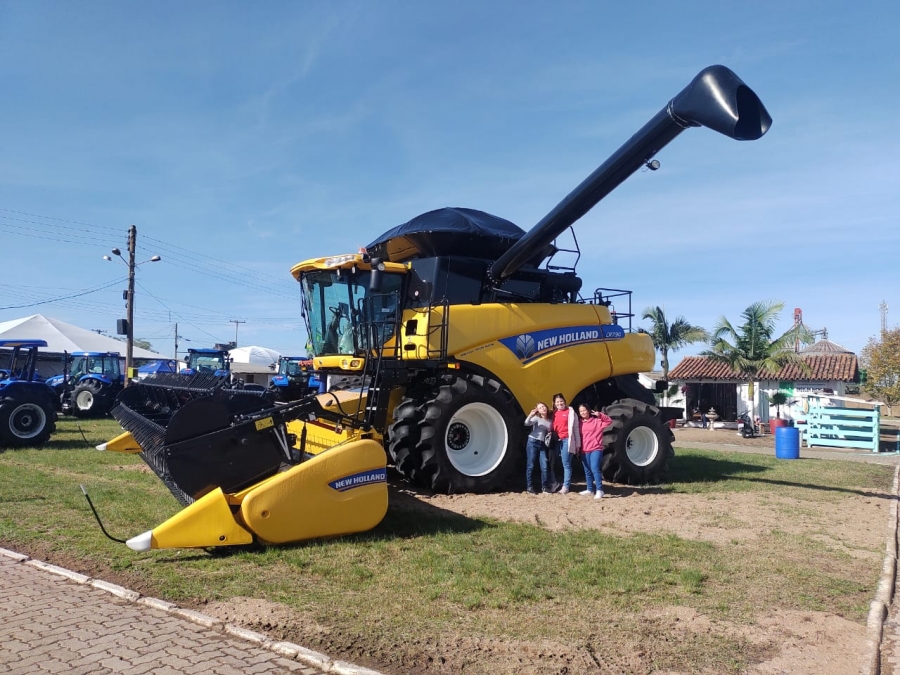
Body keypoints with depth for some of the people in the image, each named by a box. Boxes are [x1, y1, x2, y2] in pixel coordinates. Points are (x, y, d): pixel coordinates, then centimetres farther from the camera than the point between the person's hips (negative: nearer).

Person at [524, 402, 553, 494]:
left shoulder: (550, 421, 11)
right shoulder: (536, 418, -3)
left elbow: (549, 433, 22)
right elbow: (526, 423, -21)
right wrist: (530, 415, -38)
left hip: (542, 444, 4)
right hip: (532, 442, -4)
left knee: (544, 467, -2)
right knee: (530, 466, -2)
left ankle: (545, 487, 11)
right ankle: (529, 487, 4)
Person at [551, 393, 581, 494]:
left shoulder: (570, 412, 2)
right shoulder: (553, 413, 16)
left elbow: (575, 428, 0)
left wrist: (577, 444, -3)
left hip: (566, 440, -5)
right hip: (557, 440, 5)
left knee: (566, 464, -7)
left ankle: (566, 486, -8)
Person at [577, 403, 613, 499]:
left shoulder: (597, 420, 1)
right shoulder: (579, 423, 11)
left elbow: (609, 421, -7)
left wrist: (600, 415, -18)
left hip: (596, 449, -5)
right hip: (584, 451, 5)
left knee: (595, 468, -18)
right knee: (587, 471, 11)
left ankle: (599, 490, -14)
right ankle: (590, 489, 23)